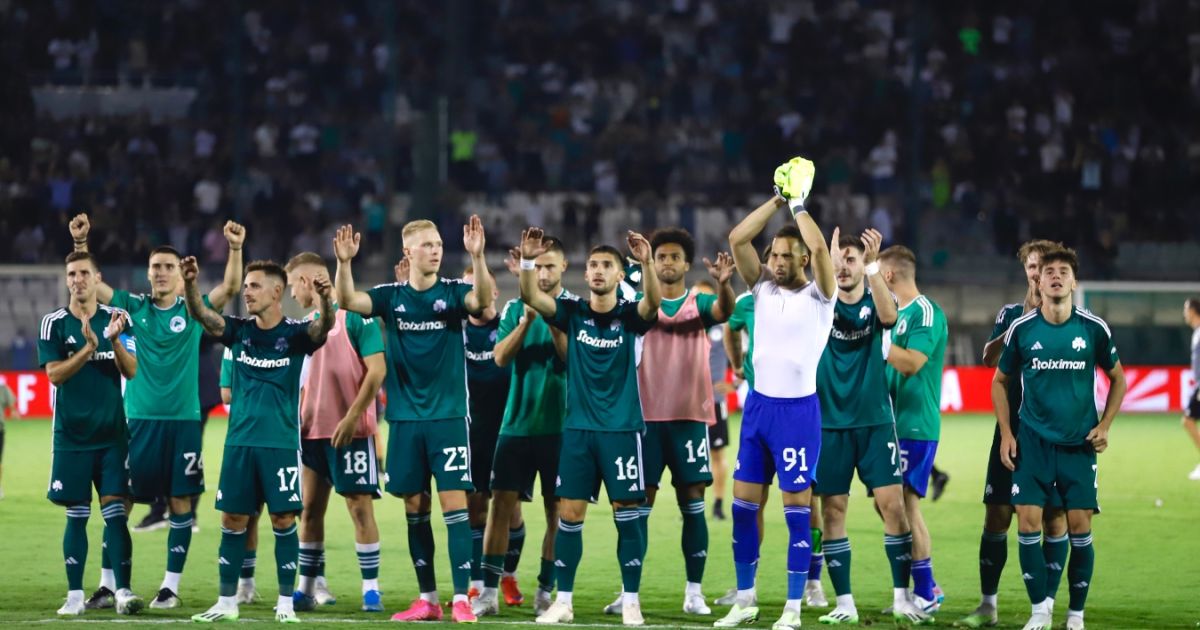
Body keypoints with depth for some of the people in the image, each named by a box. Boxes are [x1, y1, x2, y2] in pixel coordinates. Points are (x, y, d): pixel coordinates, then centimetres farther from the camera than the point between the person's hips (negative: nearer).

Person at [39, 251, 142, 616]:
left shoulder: (116, 318, 4)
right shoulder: (54, 323, 0)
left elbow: (132, 371, -1)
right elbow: (54, 374, -8)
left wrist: (114, 340, -18)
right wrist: (89, 347, -21)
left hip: (112, 434, 1)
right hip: (72, 435, -1)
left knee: (116, 513, -6)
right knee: (76, 515, 2)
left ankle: (121, 592, -8)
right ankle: (75, 595, 7)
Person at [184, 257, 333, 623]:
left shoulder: (294, 335, -3)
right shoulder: (238, 331, 5)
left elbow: (323, 328, -22)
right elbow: (201, 314, -9)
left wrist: (326, 301, -44)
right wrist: (189, 285, -29)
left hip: (281, 442, -3)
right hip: (239, 441, 3)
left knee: (284, 520, -2)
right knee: (232, 520, 5)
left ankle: (286, 603, 5)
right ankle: (227, 602, 12)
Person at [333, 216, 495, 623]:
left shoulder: (452, 293, -2)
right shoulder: (392, 296, 4)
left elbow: (483, 300, -22)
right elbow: (347, 300, -11)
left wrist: (477, 256, -37)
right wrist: (344, 263, -28)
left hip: (448, 417, -2)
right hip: (404, 418, 3)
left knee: (454, 504, -8)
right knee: (414, 507, 6)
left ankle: (461, 598, -9)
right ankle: (427, 599, 15)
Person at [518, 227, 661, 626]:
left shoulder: (629, 316, -1)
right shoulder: (573, 312, 3)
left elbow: (653, 302, -22)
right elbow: (531, 297, -11)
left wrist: (647, 263, -40)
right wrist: (528, 262, -29)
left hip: (621, 428, -2)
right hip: (578, 428, 2)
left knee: (626, 513, -1)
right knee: (569, 514, 1)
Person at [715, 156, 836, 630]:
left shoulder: (818, 296, -5)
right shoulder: (764, 288, 8)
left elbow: (819, 248, -22)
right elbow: (737, 239, 0)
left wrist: (799, 205, -10)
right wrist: (777, 200, -1)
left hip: (798, 409, -5)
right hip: (758, 404, 5)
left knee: (796, 506, -2)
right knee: (743, 503, 6)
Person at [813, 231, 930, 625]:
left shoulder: (874, 302, 1)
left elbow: (888, 316, -22)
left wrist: (872, 266, -34)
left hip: (875, 422, 0)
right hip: (830, 424, 0)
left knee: (892, 504, -7)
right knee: (832, 511, -1)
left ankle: (901, 598, 1)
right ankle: (845, 603, 7)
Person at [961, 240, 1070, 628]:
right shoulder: (1011, 315, 8)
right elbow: (989, 358, -6)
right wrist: (1015, 329, -20)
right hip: (1012, 431, 2)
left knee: (1054, 518, -1)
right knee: (997, 515, 1)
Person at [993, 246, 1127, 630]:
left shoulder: (1094, 329, -2)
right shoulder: (1021, 329, -2)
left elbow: (1117, 378, 12)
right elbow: (1001, 381, 10)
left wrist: (1105, 426, 1)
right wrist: (1006, 433, 2)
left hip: (1079, 444, 0)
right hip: (1033, 443, 0)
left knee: (1079, 529, -2)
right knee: (1028, 524, -7)